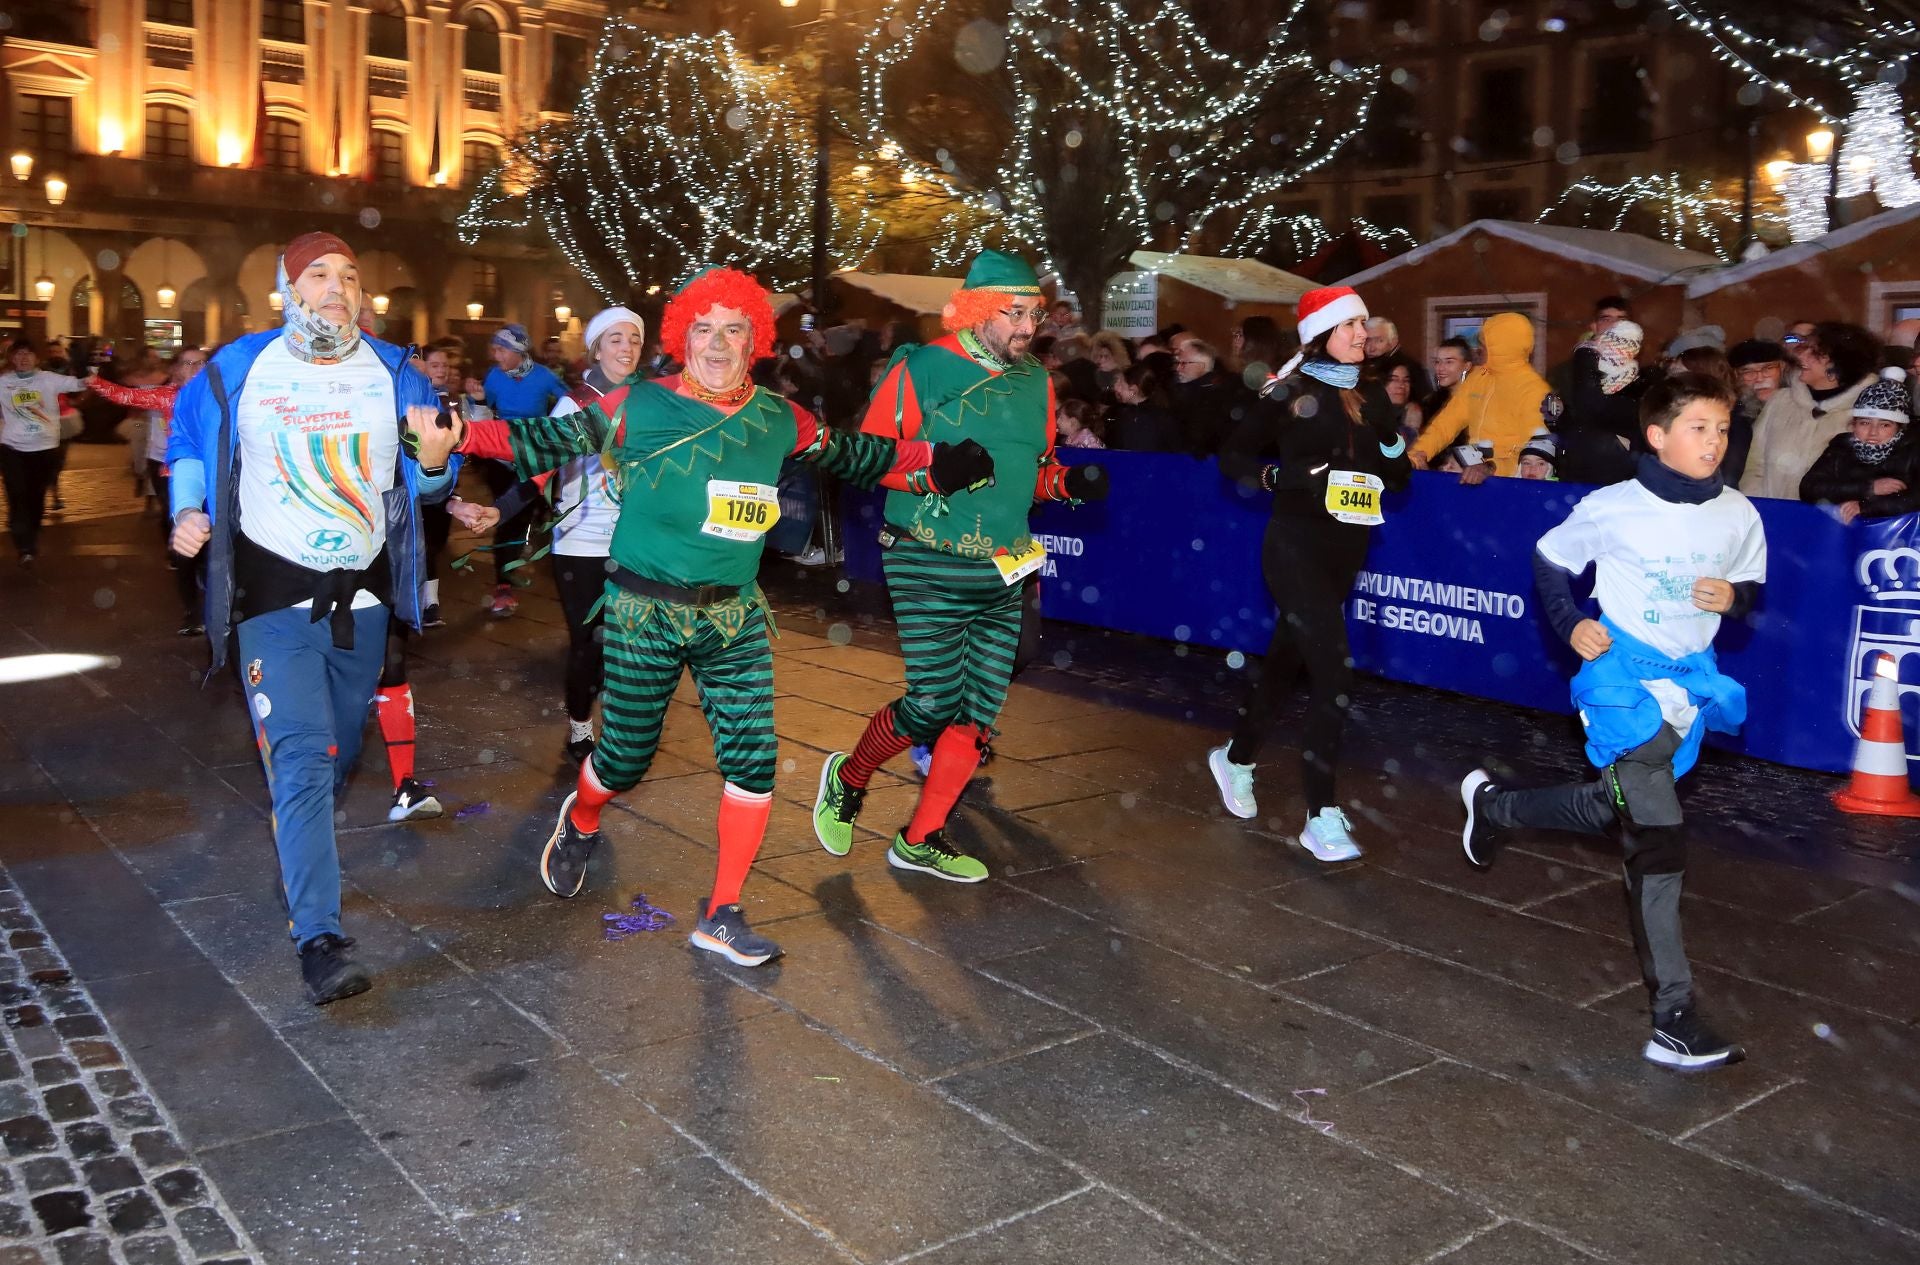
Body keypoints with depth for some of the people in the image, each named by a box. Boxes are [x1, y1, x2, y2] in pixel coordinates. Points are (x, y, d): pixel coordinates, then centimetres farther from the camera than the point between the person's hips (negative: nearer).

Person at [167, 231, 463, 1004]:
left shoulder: (393, 374, 3)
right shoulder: (237, 370, -1)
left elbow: (423, 482, 6)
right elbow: (188, 438, 16)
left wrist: (434, 457, -17)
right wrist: (188, 508, 1)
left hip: (362, 599, 3)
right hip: (275, 599, -3)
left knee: (336, 756, 16)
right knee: (302, 762, -13)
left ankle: (299, 861, 44)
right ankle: (319, 941, -15)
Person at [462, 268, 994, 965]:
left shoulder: (778, 418, 3)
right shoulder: (639, 407, -7)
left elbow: (849, 454, 16)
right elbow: (547, 438, -4)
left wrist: (935, 464, 8)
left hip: (735, 617, 3)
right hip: (644, 612, -3)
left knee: (753, 761, -5)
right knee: (624, 757, 8)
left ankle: (722, 916, 11)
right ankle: (578, 826, 46)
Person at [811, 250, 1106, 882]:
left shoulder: (1034, 380, 11)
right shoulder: (921, 369, -7)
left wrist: (1071, 481, 1)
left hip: (1003, 571, 6)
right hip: (930, 568, -6)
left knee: (979, 712, 4)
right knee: (932, 705, -8)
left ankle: (920, 840, 19)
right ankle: (848, 778, 22)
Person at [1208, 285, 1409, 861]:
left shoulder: (1370, 396, 10)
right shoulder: (1289, 393, -5)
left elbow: (1398, 474, 12)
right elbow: (1233, 457, -4)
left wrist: (1391, 455, -9)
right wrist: (1283, 475, -20)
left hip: (1346, 548, 6)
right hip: (1297, 544, -6)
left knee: (1289, 658, 16)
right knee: (1334, 671, -14)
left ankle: (1236, 758, 38)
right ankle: (1322, 816, -8)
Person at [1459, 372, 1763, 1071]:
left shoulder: (1738, 514, 1)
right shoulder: (1613, 508, -11)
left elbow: (1751, 586, 14)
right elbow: (1550, 559, 4)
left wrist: (1734, 596, -9)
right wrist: (1570, 625, -8)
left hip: (1690, 680, 6)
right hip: (1625, 678, -5)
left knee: (1612, 809, 17)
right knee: (1657, 837, -11)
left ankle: (1492, 804, 45)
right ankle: (1672, 1017, -5)